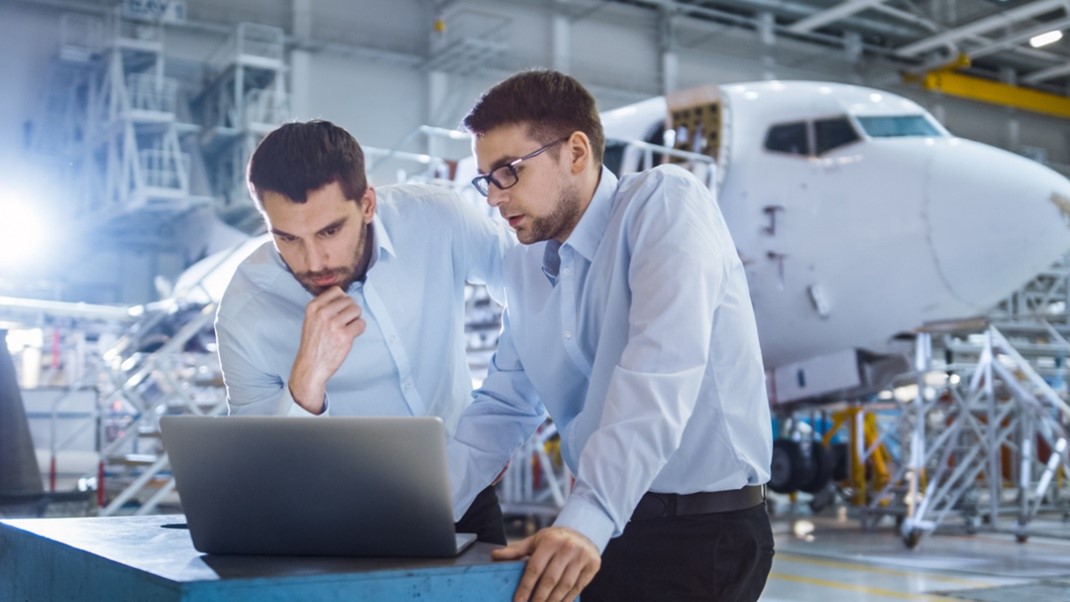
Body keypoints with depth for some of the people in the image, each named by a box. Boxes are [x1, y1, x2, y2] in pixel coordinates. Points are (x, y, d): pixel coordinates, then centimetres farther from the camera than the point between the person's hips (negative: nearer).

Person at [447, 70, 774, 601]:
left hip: (707, 531, -6)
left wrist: (587, 517, -34)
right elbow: (503, 408, 9)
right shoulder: (524, 264, 8)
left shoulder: (665, 203, -13)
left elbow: (658, 375, -25)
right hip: (602, 530, 6)